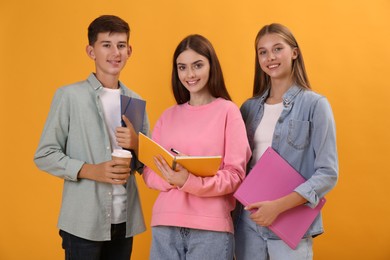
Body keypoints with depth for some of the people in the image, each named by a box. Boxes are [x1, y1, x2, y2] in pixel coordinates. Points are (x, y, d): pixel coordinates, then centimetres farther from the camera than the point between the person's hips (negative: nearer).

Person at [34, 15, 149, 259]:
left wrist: (136, 145, -8)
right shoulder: (69, 95, -4)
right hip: (84, 222, -4)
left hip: (125, 221, 4)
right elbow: (44, 155, -5)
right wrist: (91, 170, -18)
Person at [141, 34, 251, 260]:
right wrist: (172, 178, -13)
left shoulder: (228, 111, -3)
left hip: (211, 226, -3)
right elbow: (149, 172, 8)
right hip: (165, 223, 3)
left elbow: (236, 175, -6)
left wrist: (190, 181, -20)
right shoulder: (168, 116, 9)